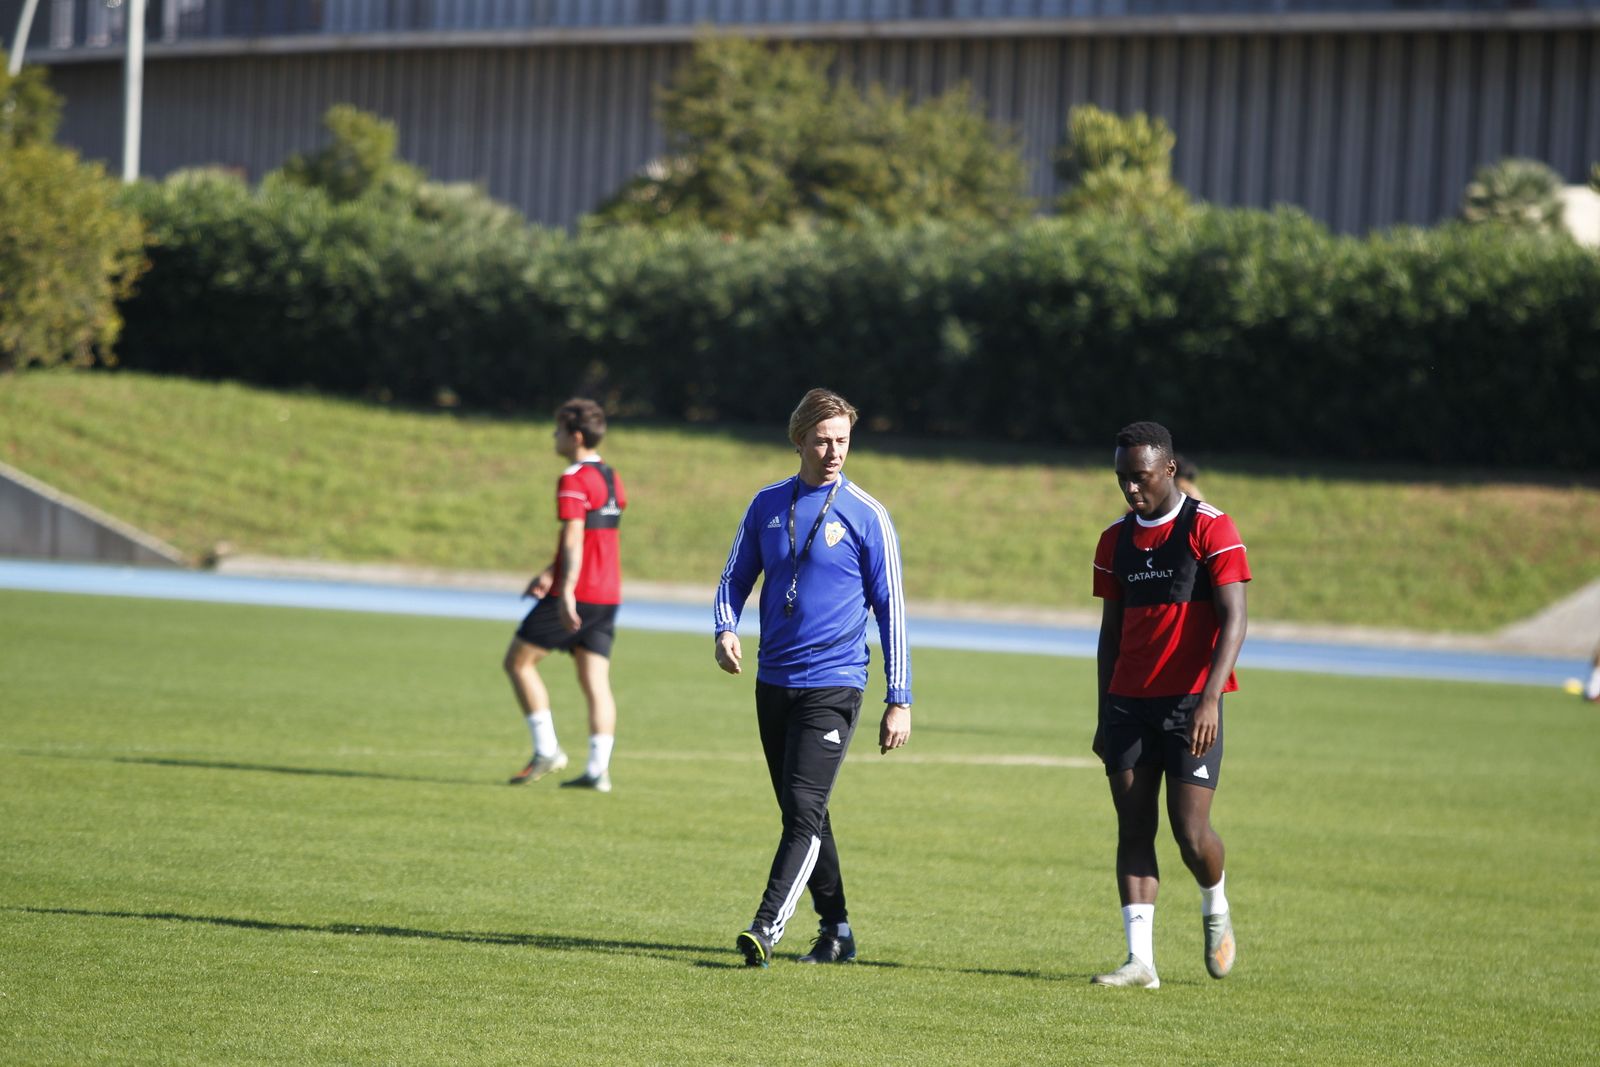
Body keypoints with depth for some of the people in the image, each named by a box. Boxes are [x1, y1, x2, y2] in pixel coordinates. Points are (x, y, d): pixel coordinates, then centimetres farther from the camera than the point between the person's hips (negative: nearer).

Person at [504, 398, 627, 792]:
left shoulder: (574, 481, -12)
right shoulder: (611, 479, 16)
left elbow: (574, 537, -22)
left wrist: (566, 590, -29)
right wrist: (551, 572, 31)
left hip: (577, 593, -8)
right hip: (608, 594, 8)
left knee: (518, 661, 4)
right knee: (596, 682, 4)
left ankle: (546, 750, 0)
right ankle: (598, 769, -5)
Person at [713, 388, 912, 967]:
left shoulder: (866, 516, -4)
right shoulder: (768, 505, 7)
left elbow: (891, 609, -1)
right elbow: (735, 577, 15)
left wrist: (899, 701, -4)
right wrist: (726, 629, -8)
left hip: (832, 685, -5)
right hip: (773, 681, 5)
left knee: (805, 810, -16)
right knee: (800, 813, 10)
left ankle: (766, 928, -23)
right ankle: (835, 930, 20)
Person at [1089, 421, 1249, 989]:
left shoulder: (1210, 529, -6)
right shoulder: (1115, 540, 11)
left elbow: (1233, 620, -11)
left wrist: (1210, 699, -22)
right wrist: (1105, 717, 14)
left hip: (1190, 702, -5)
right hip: (1130, 703, 5)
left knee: (1190, 831, -8)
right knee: (1133, 830, -1)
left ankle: (1215, 908, 23)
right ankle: (1140, 960, -2)